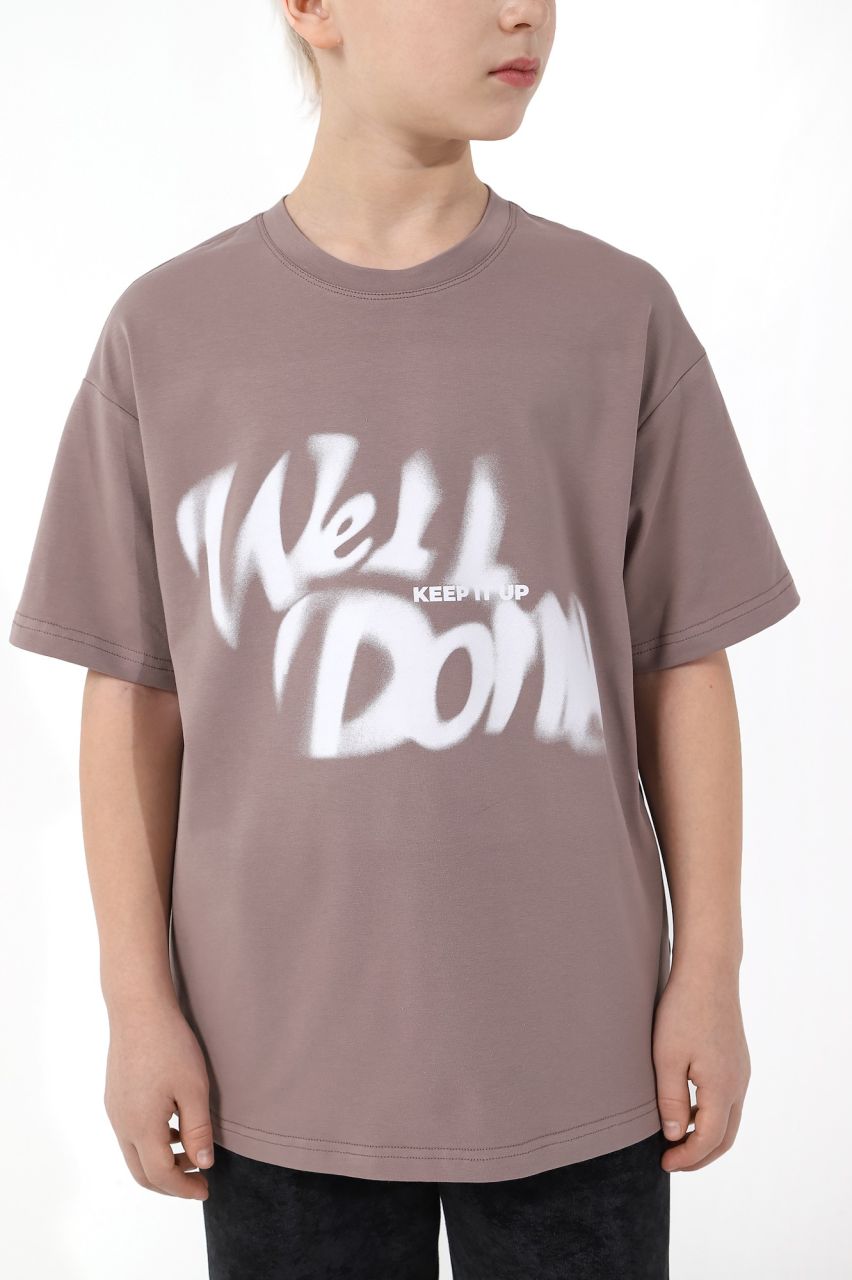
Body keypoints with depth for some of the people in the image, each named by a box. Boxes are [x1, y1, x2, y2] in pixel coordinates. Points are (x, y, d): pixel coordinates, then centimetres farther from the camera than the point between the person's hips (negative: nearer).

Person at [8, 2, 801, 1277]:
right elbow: (134, 694, 1)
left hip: (573, 1048, 0)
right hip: (279, 1063, 0)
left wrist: (709, 975, 0)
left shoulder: (621, 314, -2)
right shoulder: (166, 331, -2)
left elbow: (682, 669, 1)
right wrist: (139, 1001, 0)